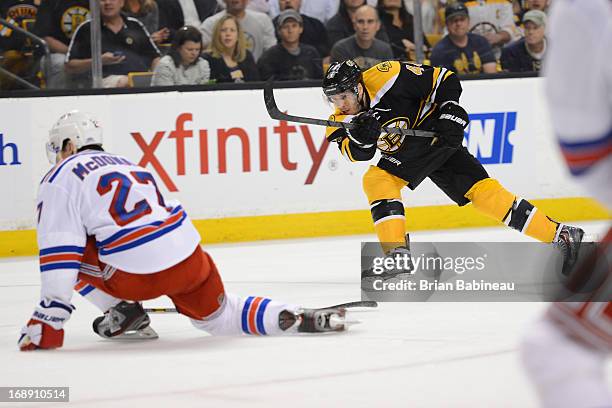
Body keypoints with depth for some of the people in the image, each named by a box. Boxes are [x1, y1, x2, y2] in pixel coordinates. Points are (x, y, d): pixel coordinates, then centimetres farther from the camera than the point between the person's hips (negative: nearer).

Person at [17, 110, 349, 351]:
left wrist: (50, 320, -10)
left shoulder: (62, 179, 4)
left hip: (140, 276, -7)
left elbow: (59, 254, -7)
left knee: (72, 251, 14)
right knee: (219, 318, 25)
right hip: (190, 257, 7)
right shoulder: (125, 164, 28)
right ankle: (295, 317, 3)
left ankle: (123, 312, 7)